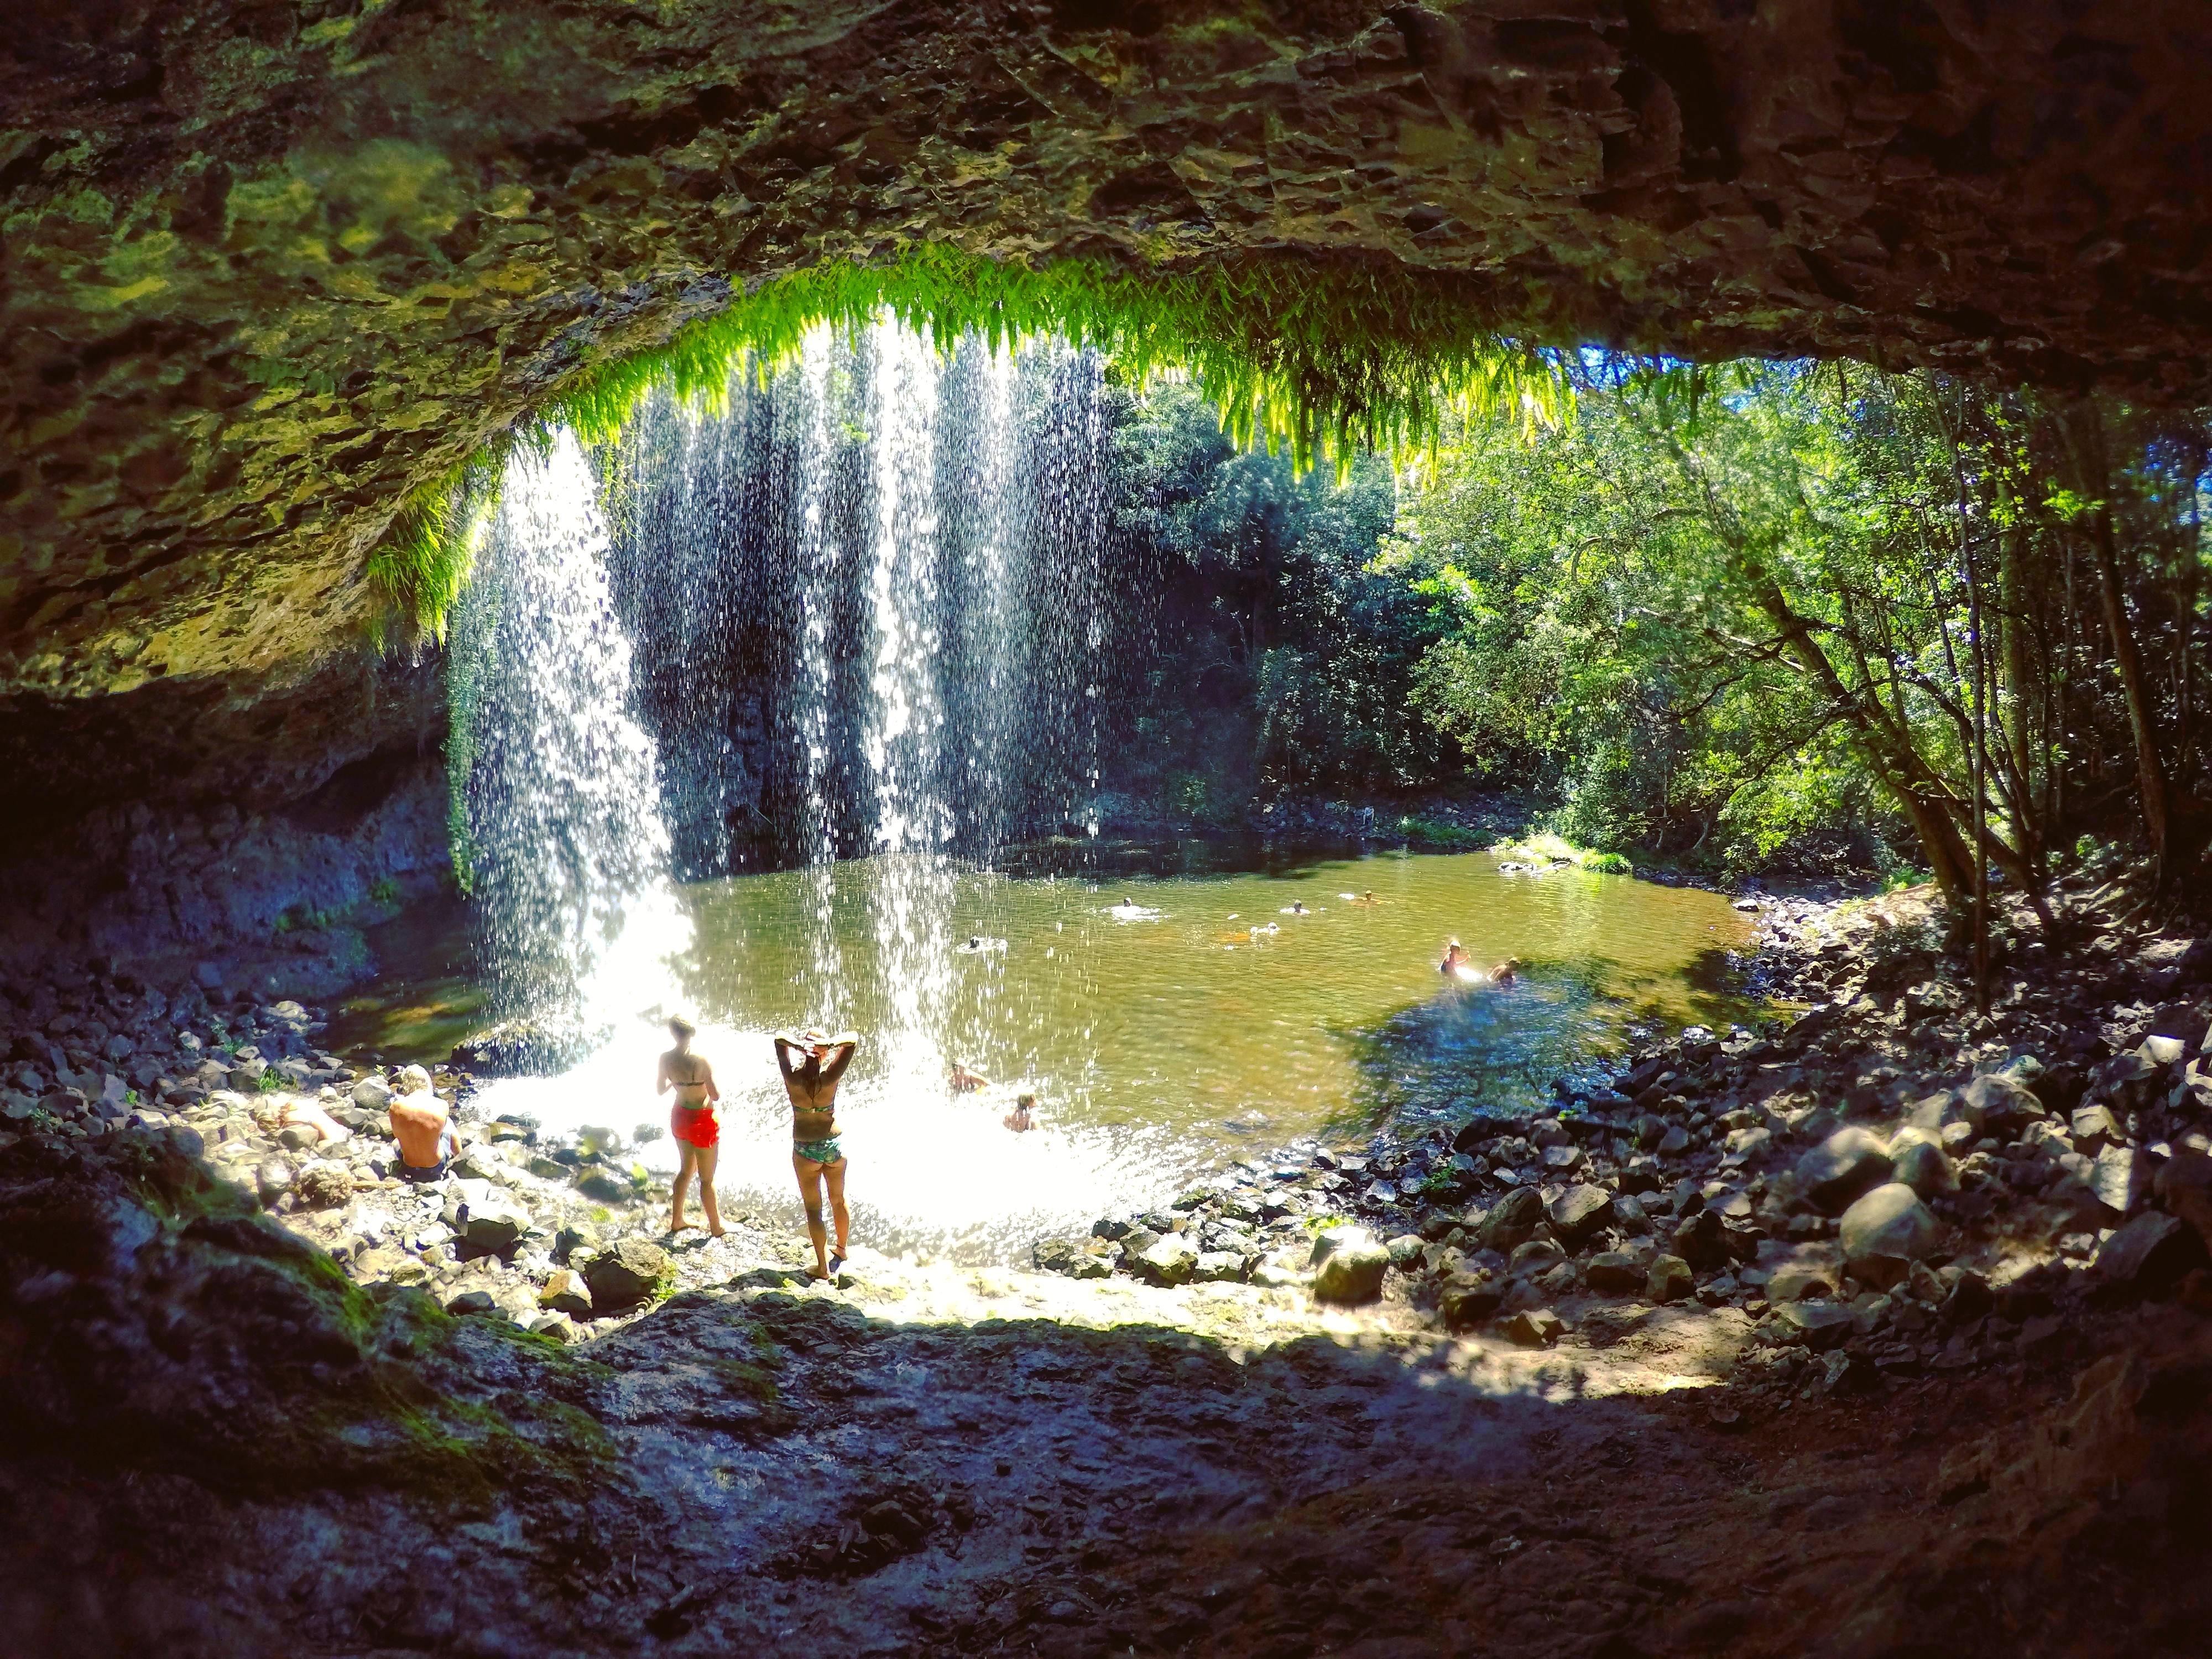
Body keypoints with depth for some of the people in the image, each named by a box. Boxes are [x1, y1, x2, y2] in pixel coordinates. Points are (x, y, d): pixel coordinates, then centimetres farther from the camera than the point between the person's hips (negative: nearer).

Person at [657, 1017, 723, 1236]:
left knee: (687, 1169, 27)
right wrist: (715, 1079, -4)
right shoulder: (700, 1061, -26)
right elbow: (716, 1095, -23)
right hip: (702, 1121, -6)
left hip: (679, 1117, 6)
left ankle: (677, 1220, 38)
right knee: (707, 1178, 10)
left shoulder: (666, 1059, -8)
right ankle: (716, 1226, 26)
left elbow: (660, 1090, 5)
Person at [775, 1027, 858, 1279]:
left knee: (813, 1209, 10)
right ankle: (842, 1249, 42)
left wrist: (799, 1044, -23)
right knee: (839, 1201, 22)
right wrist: (830, 1044, -26)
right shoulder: (830, 1078, -15)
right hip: (834, 1146, 1)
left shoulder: (793, 1079, -15)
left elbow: (780, 1037, -7)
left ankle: (823, 1266, 13)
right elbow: (853, 1039, -13)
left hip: (805, 1152, -1)